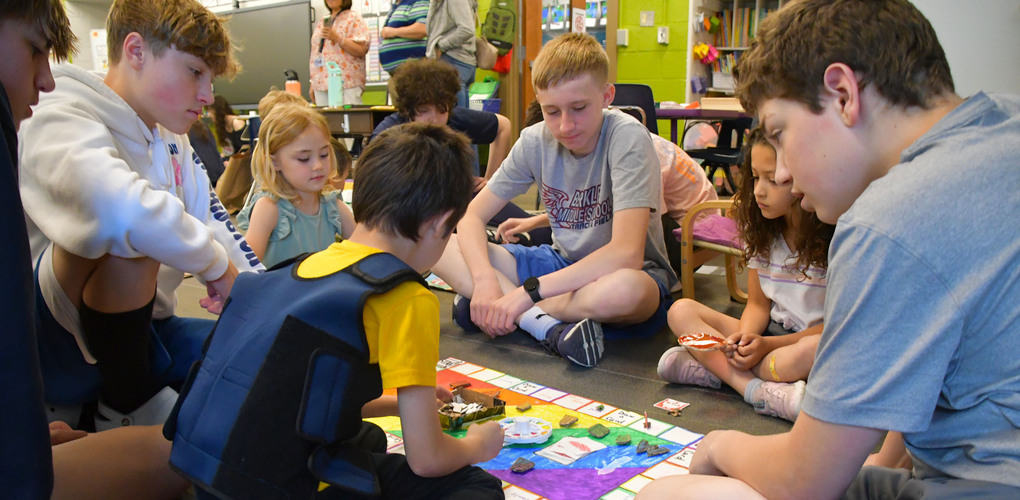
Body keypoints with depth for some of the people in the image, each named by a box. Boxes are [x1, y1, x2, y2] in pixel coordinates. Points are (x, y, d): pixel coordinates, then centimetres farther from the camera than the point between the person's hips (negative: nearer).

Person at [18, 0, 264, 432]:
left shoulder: (171, 142, 9)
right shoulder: (59, 118, -18)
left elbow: (220, 233, 6)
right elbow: (122, 208, -39)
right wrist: (215, 263, -25)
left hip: (139, 325, 8)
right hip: (56, 344, -8)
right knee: (130, 241, -35)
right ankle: (128, 403, -9)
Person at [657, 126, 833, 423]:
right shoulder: (761, 231, 2)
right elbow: (758, 304, 6)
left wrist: (767, 344, -23)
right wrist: (744, 337, -17)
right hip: (767, 335, 6)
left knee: (815, 350, -41)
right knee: (681, 311, -12)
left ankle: (711, 367, -25)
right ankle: (760, 391, -30)